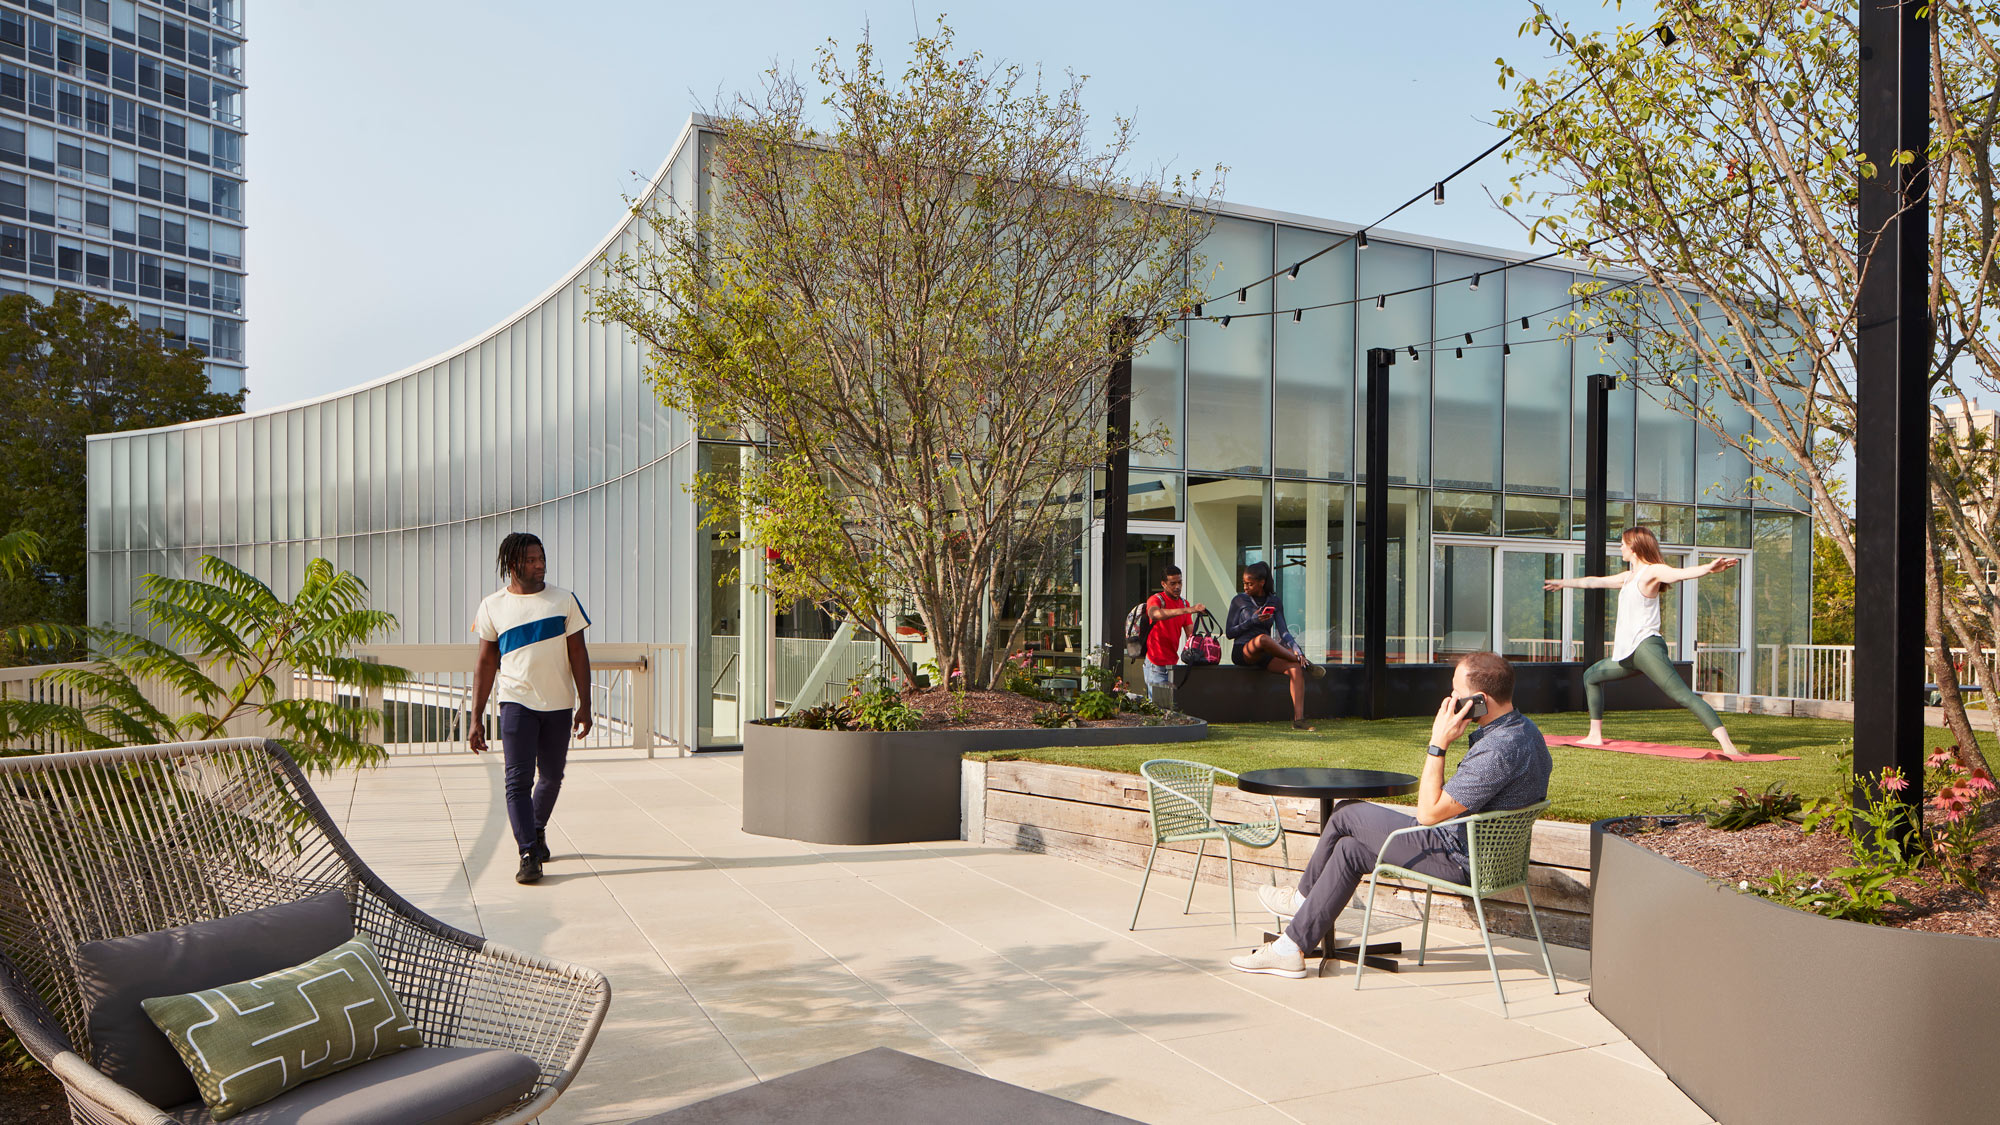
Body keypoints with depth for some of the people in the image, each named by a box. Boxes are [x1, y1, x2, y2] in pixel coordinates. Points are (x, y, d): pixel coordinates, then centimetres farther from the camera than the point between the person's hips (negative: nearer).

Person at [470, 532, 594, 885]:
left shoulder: (564, 600, 3)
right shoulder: (493, 607, 2)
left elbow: (578, 654, 4)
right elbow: (485, 664, 6)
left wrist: (584, 705, -2)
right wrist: (477, 718, 3)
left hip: (559, 704, 2)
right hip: (517, 701, -1)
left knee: (552, 776, 12)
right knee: (518, 779, -11)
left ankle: (537, 830, 37)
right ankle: (528, 854, -10)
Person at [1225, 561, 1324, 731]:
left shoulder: (1274, 602, 10)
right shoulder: (1239, 601, 2)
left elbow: (1283, 632, 3)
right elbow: (1229, 632, -1)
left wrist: (1296, 649, -15)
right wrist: (1252, 620, -15)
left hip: (1265, 655, 4)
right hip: (1242, 652, -4)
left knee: (1296, 669, -24)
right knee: (1263, 639, -39)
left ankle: (1298, 719, -31)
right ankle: (1305, 663, -22)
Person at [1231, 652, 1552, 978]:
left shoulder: (1497, 752, -30)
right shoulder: (1524, 728, 4)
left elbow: (1429, 813, -25)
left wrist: (1438, 745, -22)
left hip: (1457, 859, -10)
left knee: (1345, 816, -1)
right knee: (1350, 848, 13)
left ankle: (1303, 898, 20)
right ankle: (1292, 945, 20)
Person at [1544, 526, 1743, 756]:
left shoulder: (1652, 571, -5)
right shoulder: (1629, 577, 22)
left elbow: (1680, 573, -25)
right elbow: (1594, 582, 36)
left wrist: (1708, 568, -45)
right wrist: (1562, 582, 48)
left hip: (1645, 647, -10)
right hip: (1627, 653, 10)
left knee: (1681, 694, -22)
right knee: (1591, 677, 23)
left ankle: (1726, 744, -32)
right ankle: (1595, 736, 28)